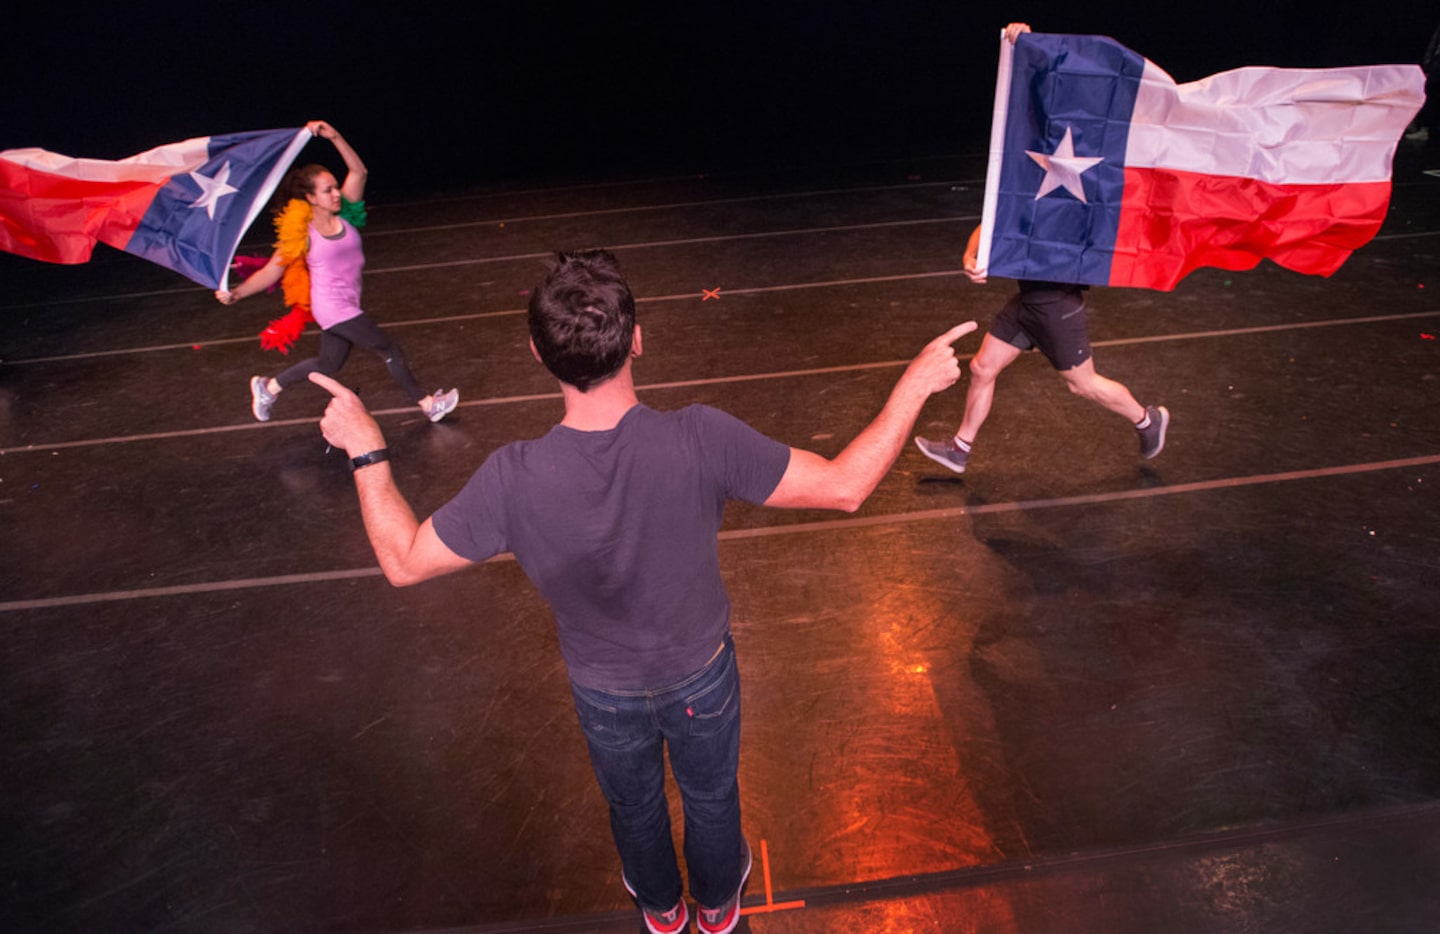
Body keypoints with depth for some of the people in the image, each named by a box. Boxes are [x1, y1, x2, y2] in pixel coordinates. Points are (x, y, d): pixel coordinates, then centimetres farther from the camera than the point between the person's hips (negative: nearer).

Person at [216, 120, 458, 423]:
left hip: (346, 305, 7)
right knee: (390, 351, -2)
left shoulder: (343, 215, -1)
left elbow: (358, 171, -8)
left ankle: (269, 387, 38)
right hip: (333, 308, -7)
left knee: (329, 364, 21)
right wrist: (236, 293, -22)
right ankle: (428, 404, 12)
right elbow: (271, 272, -11)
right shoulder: (302, 234, -14)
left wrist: (335, 136, -18)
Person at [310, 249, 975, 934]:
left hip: (603, 693, 1)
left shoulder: (512, 480, -32)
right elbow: (844, 487, -27)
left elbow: (402, 561, -17)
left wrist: (365, 450, -4)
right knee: (710, 798, 31)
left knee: (634, 806, 32)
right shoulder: (699, 442, -35)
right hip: (701, 677, 0)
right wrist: (915, 384, -16)